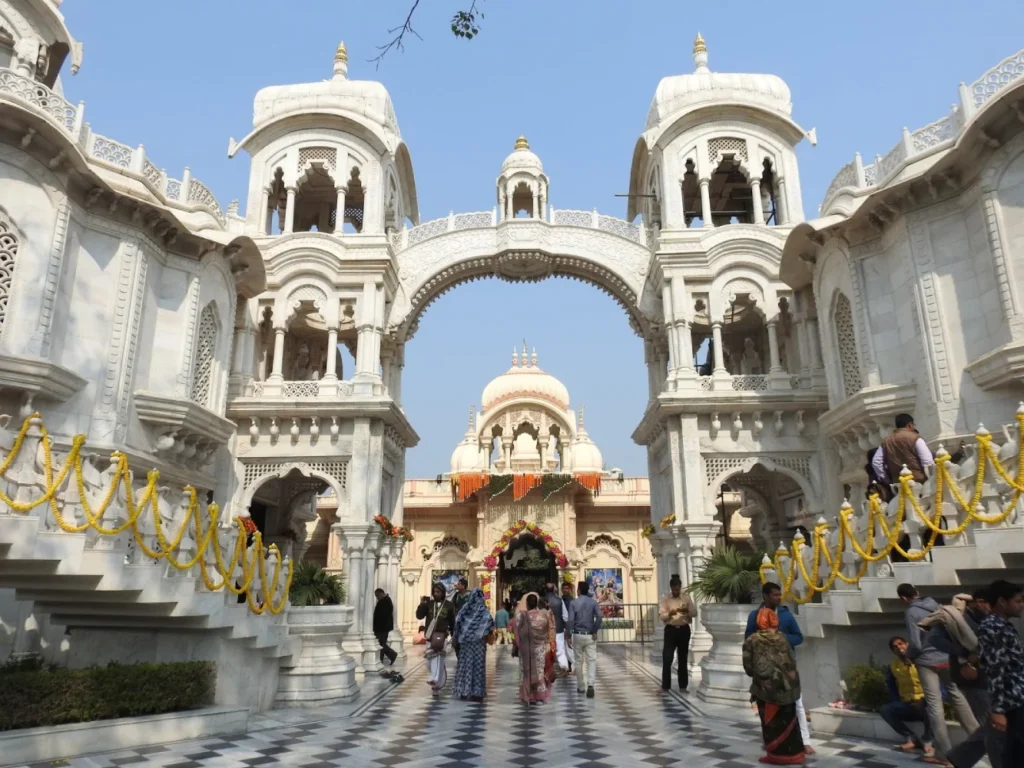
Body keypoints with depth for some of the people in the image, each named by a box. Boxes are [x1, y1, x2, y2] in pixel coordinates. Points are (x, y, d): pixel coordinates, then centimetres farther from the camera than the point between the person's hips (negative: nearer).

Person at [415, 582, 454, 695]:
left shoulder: (448, 606, 3)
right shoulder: (429, 604, 9)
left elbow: (453, 622, 6)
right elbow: (419, 616, 0)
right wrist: (422, 604, -12)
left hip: (442, 635, -4)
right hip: (430, 636, 4)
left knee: (438, 658, -18)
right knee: (430, 660, 7)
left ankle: (435, 681, -29)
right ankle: (439, 681, 26)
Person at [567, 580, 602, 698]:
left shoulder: (574, 603, -2)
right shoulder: (593, 602, 0)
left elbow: (570, 620, -9)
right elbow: (599, 616, -15)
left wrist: (569, 636, -4)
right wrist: (595, 631, -7)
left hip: (577, 635, 0)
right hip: (590, 635, 0)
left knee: (579, 661, 12)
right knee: (591, 661, -1)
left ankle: (580, 687, 20)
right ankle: (590, 685, -20)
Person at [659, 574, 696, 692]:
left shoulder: (686, 597, 3)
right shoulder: (665, 599, -3)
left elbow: (695, 612, 3)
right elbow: (661, 616, -7)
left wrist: (687, 610, -18)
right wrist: (669, 614, -27)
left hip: (684, 629, 2)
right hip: (670, 630, -2)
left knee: (683, 658, 10)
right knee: (667, 658, -6)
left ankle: (683, 685, 20)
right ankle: (665, 686, 1)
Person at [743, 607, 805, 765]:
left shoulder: (751, 641, -3)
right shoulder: (782, 637, 5)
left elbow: (748, 667, -1)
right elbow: (792, 661, 7)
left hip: (766, 687, -3)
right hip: (786, 685, 3)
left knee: (771, 722, 9)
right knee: (788, 720, 16)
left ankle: (776, 754, 13)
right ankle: (793, 753, 21)